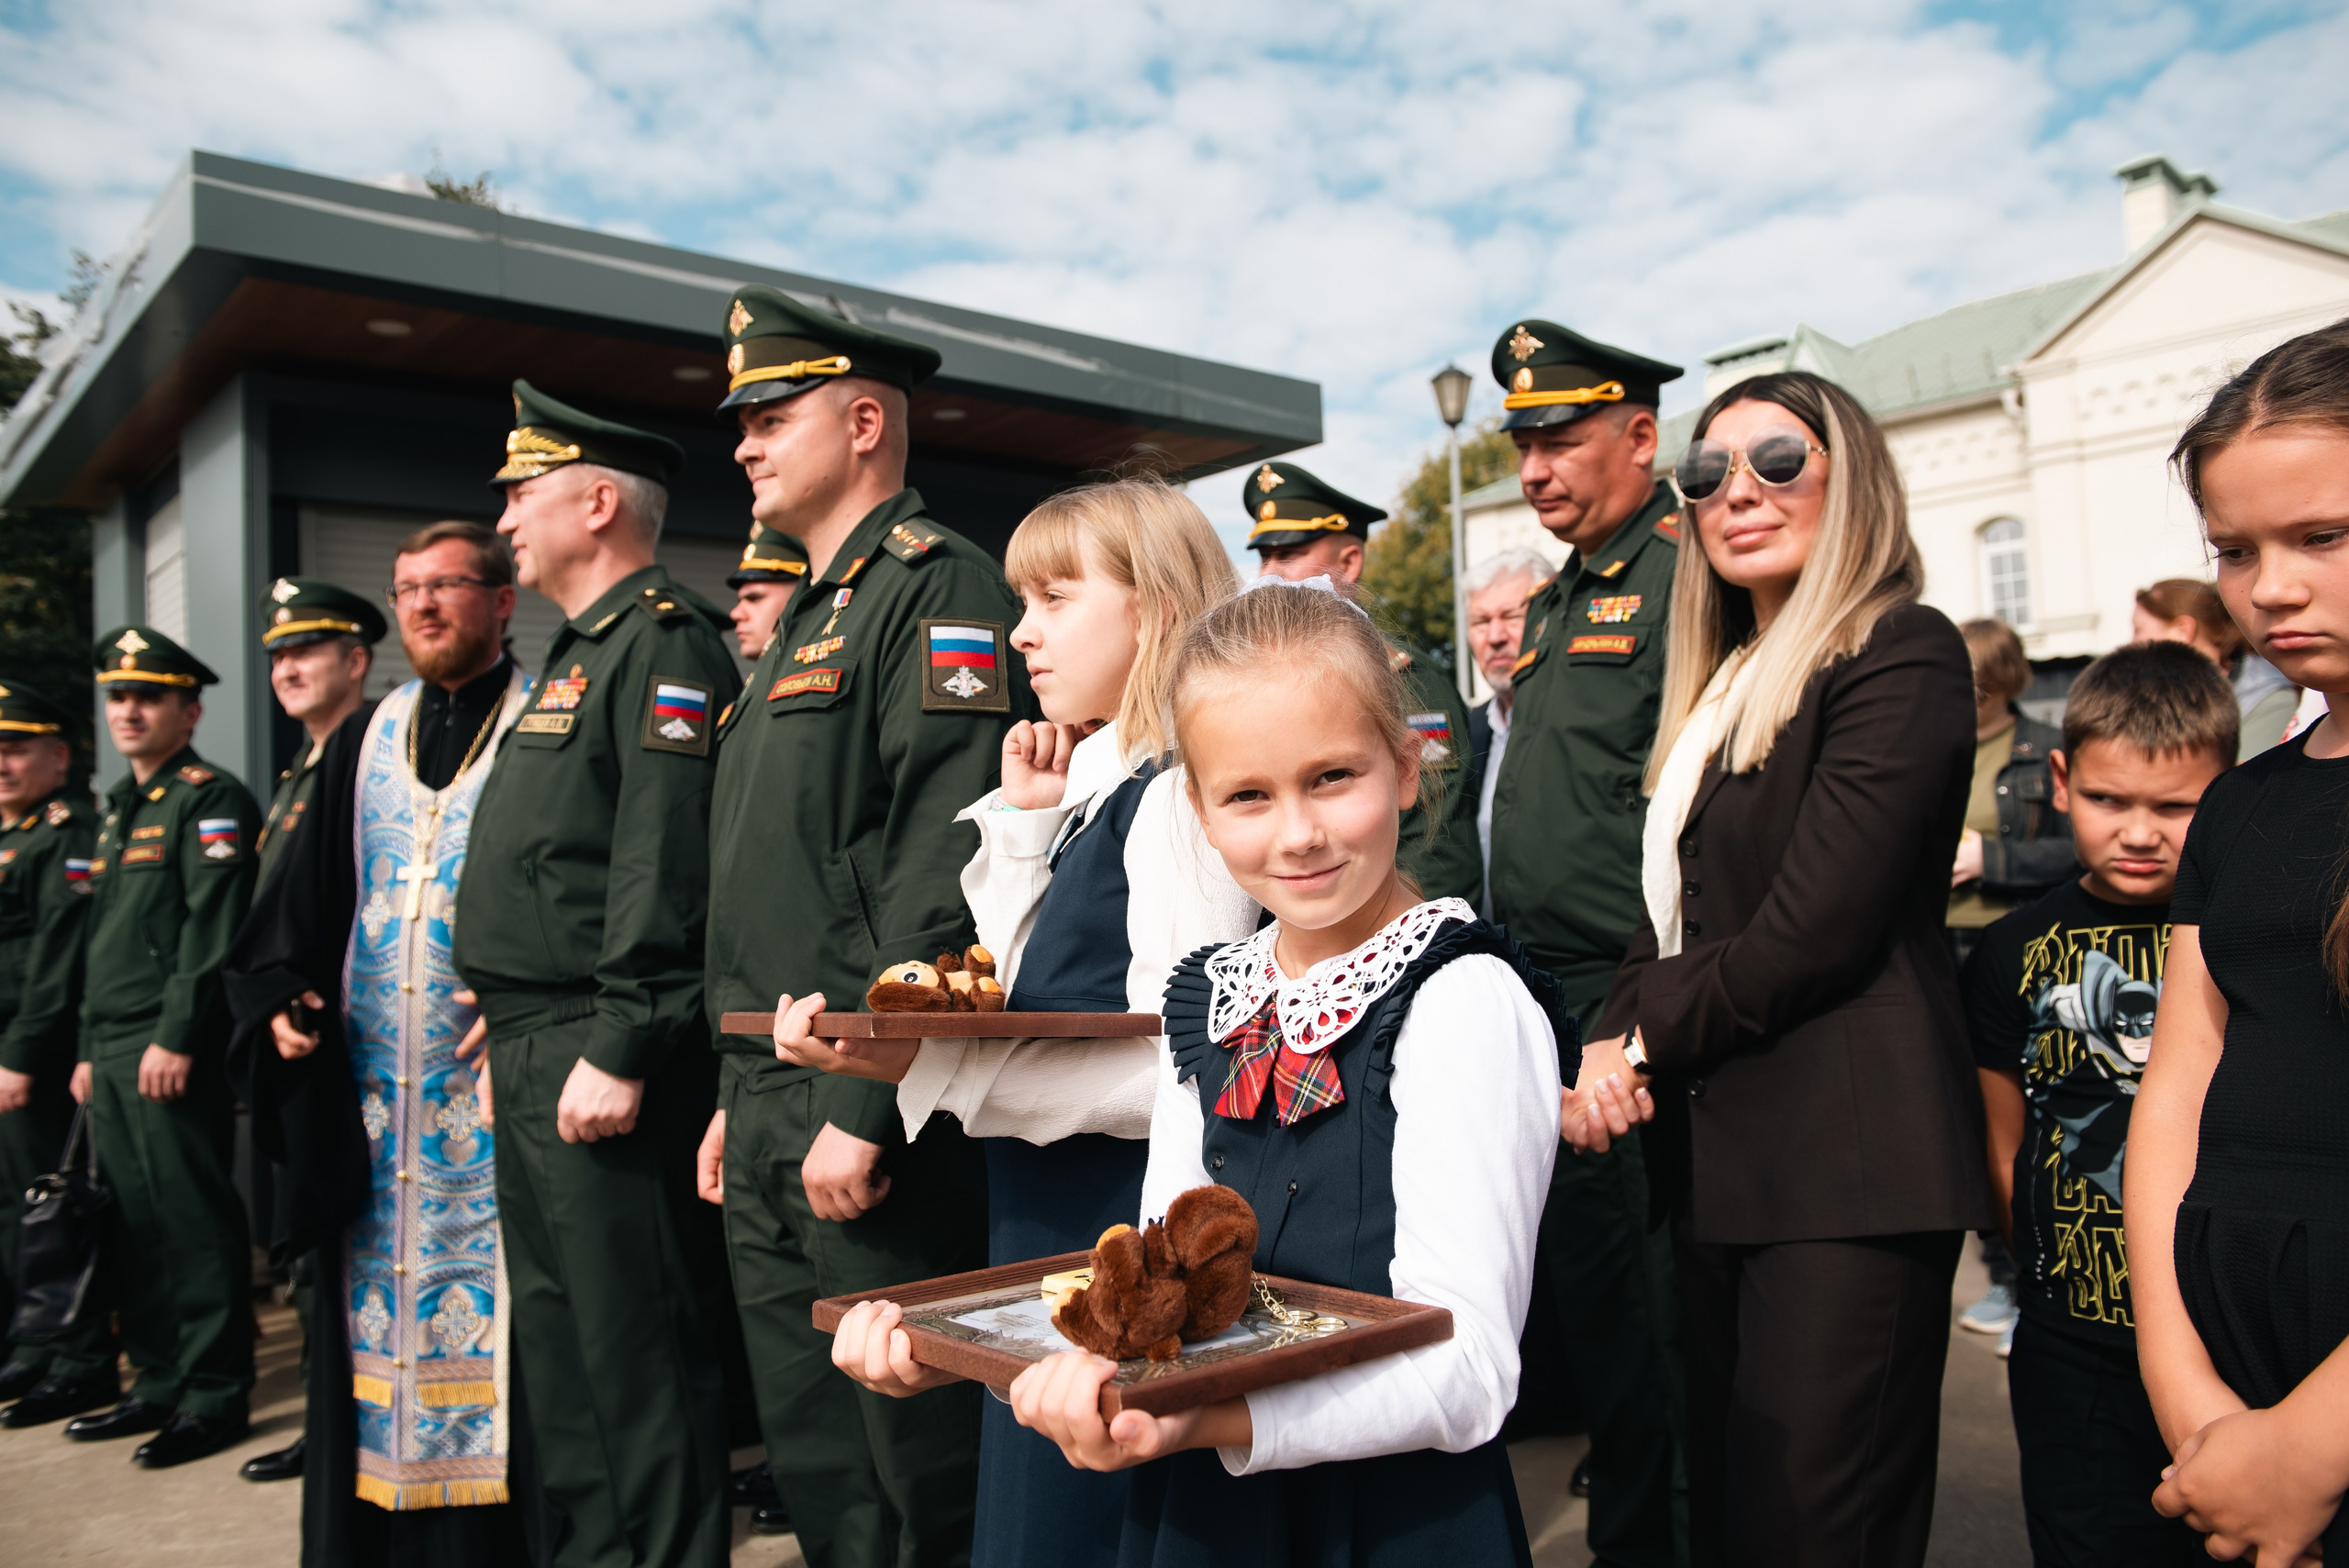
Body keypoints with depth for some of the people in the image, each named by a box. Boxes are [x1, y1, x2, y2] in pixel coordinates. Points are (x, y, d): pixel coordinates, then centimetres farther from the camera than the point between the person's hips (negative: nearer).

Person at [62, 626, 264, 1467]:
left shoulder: (212, 800, -7)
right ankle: (159, 1384, 22)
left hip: (174, 1055, -9)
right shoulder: (118, 811, 21)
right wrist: (90, 1048, 20)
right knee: (133, 1226, 12)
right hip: (112, 1057, 9)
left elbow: (212, 930, -16)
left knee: (196, 1221, -4)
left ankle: (215, 1397, 3)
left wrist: (175, 1038, -20)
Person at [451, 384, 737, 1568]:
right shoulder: (578, 652, 20)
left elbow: (665, 862, -22)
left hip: (596, 1057, -11)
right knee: (556, 1334, 18)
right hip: (531, 1054, 11)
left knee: (635, 1343, -2)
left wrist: (618, 1053, -25)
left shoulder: (663, 641, -12)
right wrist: (508, 1030, 20)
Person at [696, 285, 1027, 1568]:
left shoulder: (939, 586, -11)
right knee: (810, 1455, 19)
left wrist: (862, 1107, -24)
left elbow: (942, 871, -22)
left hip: (871, 1112, -10)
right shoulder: (809, 617, 19)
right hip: (773, 1109, 10)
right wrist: (740, 1093, 19)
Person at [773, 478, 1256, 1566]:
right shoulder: (1091, 793, 12)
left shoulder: (1178, 794, -16)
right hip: (1044, 1226, 9)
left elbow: (1168, 1064, -24)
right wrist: (1023, 819, 5)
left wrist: (926, 1065, -29)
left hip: (1124, 1237, -9)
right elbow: (1010, 1001, 13)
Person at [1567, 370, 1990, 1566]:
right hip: (1718, 1156, 8)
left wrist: (1648, 1040, -5)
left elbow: (1812, 931, -16)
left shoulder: (1901, 653, -8)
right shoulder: (1725, 684, 18)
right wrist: (1614, 1047, -1)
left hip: (1846, 1161, -8)